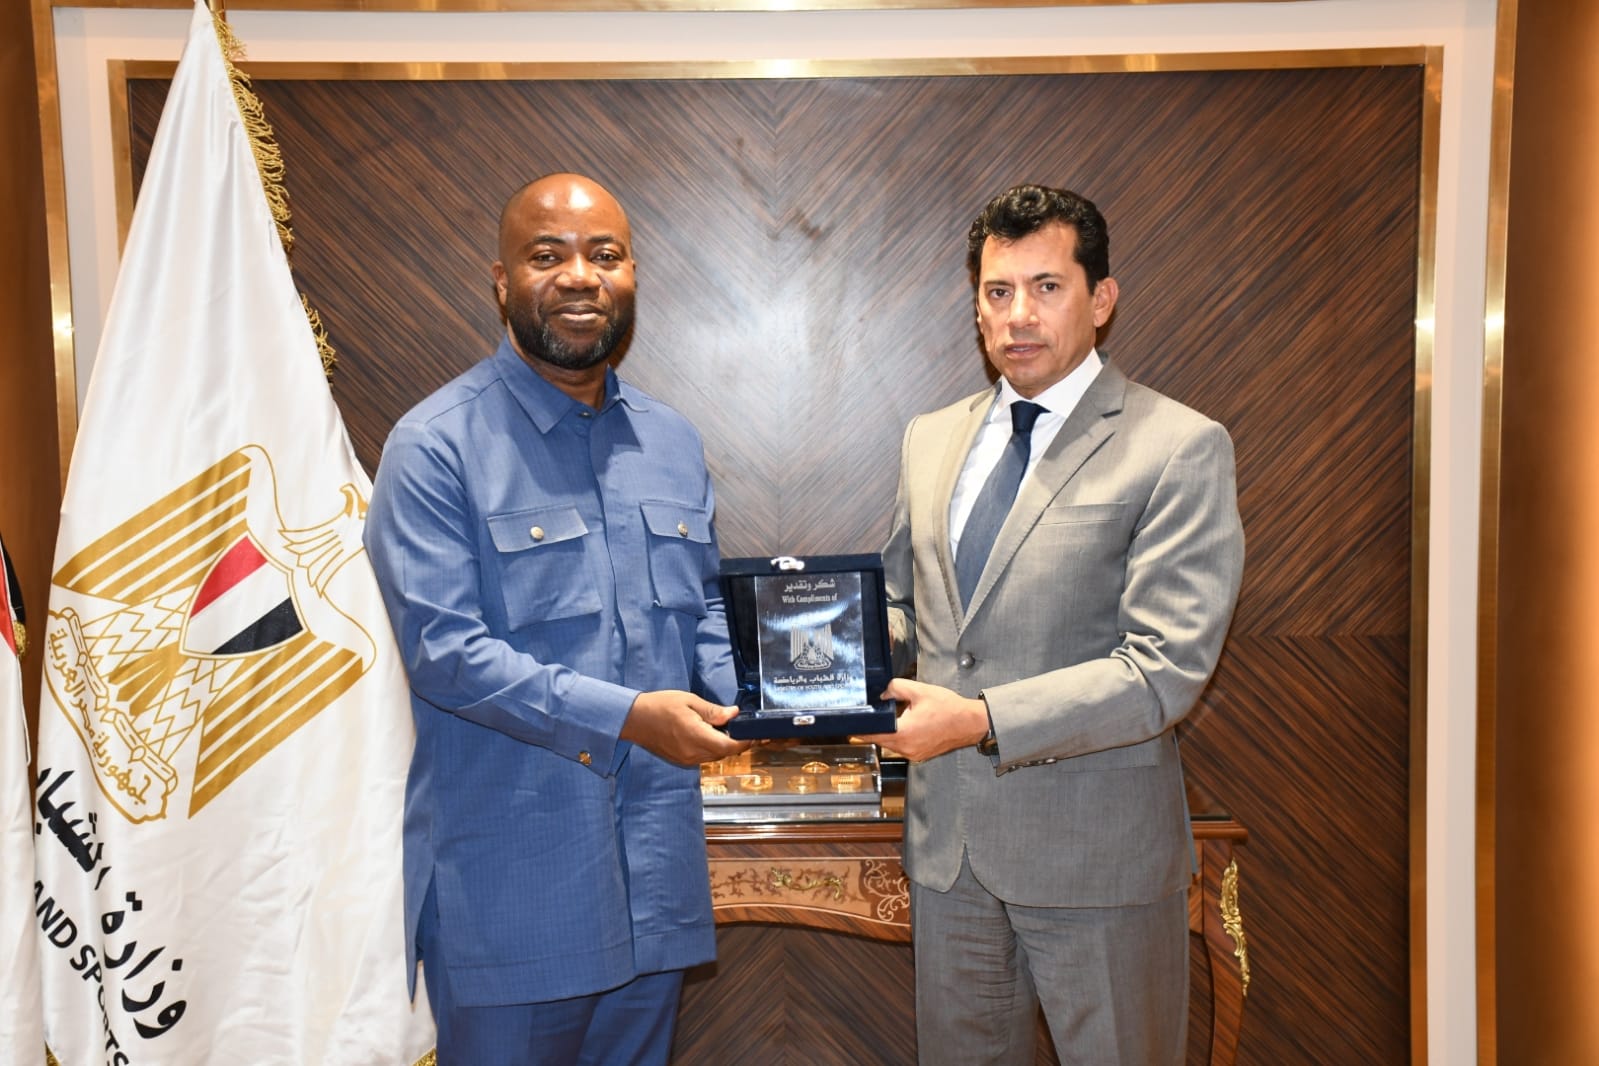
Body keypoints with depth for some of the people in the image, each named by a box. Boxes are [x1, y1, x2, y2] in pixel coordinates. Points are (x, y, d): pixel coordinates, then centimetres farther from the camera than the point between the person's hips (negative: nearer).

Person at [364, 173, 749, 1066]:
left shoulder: (674, 442, 9)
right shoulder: (436, 447, -10)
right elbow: (443, 648, -17)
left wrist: (736, 692, -6)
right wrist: (623, 716, -25)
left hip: (656, 863, 6)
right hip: (509, 871, -5)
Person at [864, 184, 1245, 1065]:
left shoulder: (1179, 448, -11)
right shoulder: (930, 439, 8)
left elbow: (1166, 668, -18)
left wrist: (982, 720, -24)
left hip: (1097, 850, -4)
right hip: (948, 839, 5)